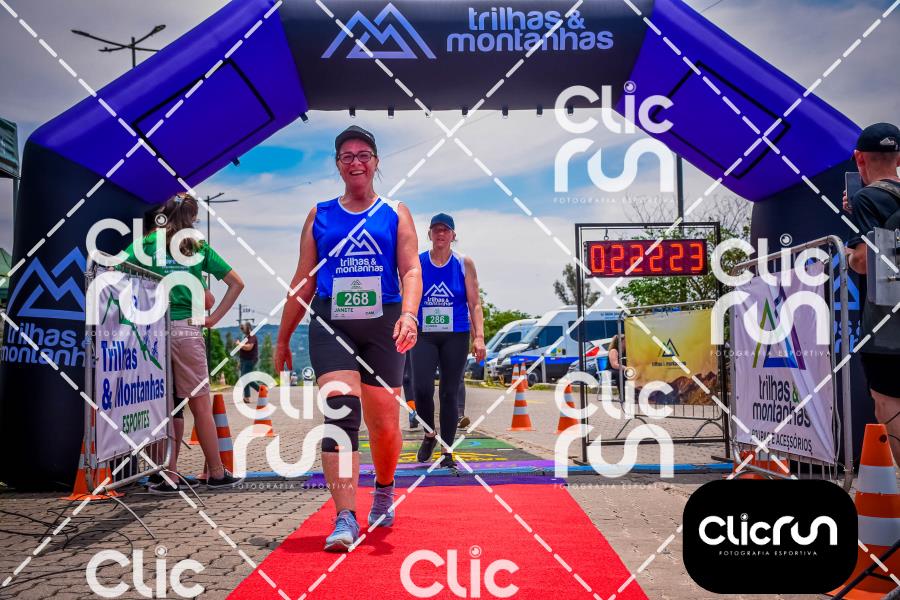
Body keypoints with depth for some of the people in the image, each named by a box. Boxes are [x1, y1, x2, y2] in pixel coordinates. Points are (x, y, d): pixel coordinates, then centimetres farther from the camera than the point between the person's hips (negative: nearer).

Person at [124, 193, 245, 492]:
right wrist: (214, 318, 9)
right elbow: (237, 283, 8)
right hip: (188, 330, 0)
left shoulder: (147, 243, 5)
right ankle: (217, 473, 13)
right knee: (200, 404, 6)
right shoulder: (198, 248, 7)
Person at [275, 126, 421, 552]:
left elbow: (410, 270, 0)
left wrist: (408, 314, -19)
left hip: (382, 324, 0)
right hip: (330, 324, 0)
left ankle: (384, 489, 36)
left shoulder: (395, 214, 10)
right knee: (340, 411, -17)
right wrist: (283, 339, 14)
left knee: (384, 424, 6)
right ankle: (345, 519, -17)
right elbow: (303, 281, 15)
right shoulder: (319, 215, 13)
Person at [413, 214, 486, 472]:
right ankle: (429, 435, 16)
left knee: (450, 393, 3)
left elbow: (474, 303, 1)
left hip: (456, 336, 0)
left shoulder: (464, 264, 2)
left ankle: (447, 453, 14)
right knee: (422, 389, -13)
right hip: (424, 335, 0)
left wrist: (479, 337, -8)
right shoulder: (416, 263, 3)